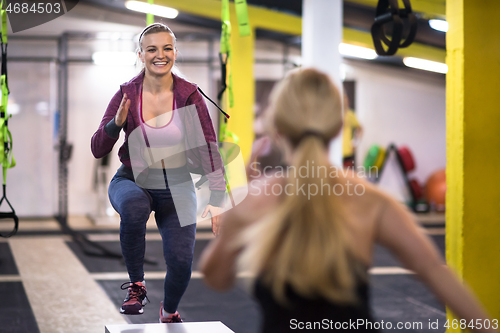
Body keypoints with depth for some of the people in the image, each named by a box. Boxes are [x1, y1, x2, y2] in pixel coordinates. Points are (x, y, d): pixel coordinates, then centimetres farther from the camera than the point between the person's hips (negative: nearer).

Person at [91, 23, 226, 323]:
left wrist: (217, 200, -22)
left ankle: (170, 312, 22)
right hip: (132, 181, 0)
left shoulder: (189, 95, -9)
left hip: (176, 187, 1)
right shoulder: (127, 94, -8)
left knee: (181, 260, -15)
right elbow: (98, 150, -7)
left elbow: (209, 148, -12)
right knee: (134, 205, -37)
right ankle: (137, 286, -15)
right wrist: (117, 123, -27)